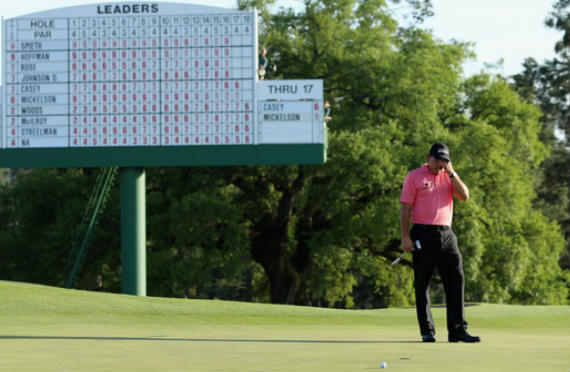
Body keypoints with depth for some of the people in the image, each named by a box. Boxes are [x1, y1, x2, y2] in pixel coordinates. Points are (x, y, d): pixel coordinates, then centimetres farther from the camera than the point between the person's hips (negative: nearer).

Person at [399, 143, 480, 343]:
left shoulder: (450, 177, 13)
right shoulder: (415, 177, 1)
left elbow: (464, 196, -1)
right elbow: (405, 208, -2)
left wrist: (452, 173, -8)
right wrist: (405, 237, -10)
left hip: (446, 235, 4)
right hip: (423, 235, -4)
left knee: (456, 280, -4)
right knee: (422, 283, 0)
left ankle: (458, 330, -4)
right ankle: (427, 330, 7)